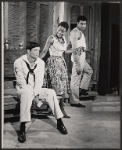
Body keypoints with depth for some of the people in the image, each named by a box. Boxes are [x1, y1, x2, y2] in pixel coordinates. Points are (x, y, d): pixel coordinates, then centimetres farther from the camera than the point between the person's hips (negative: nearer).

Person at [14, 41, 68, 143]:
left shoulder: (41, 62, 1)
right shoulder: (19, 62, -10)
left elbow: (39, 80, -4)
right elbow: (21, 82, -15)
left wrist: (35, 94, -21)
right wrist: (34, 97, -21)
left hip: (37, 89, 4)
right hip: (23, 89, -4)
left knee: (51, 92, -22)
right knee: (27, 93, -38)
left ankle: (59, 123, -13)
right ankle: (22, 129, -38)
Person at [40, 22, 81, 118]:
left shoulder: (64, 40, 10)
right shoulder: (51, 38, -8)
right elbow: (44, 51, -7)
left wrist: (77, 49, 25)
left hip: (62, 63, 7)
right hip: (53, 63, -7)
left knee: (63, 86, 4)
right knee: (56, 86, -10)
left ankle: (61, 109, 11)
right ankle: (61, 109, -6)